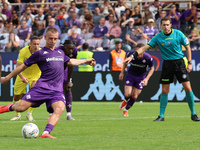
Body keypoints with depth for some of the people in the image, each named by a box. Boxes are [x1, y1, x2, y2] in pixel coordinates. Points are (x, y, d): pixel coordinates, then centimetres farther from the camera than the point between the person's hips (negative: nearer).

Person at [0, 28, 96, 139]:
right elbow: (23, 66, 10)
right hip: (42, 87, -4)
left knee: (60, 108, -27)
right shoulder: (39, 53, 5)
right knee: (21, 107, -14)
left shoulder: (60, 52, 23)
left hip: (57, 90, 4)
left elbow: (70, 62, 43)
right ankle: (10, 107, 22)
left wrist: (85, 61, 47)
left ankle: (46, 133, -33)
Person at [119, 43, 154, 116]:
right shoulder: (131, 54, -22)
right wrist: (122, 72, 2)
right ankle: (126, 101, 26)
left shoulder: (148, 58, -24)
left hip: (141, 77, 0)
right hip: (130, 74, 0)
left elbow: (152, 68, -6)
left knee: (134, 96, -1)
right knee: (127, 94, -12)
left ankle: (126, 110, 24)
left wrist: (147, 78, -17)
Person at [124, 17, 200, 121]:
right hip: (167, 64, 1)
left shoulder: (178, 34, -5)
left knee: (187, 88, -6)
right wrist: (133, 56, -13)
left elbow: (187, 47, 3)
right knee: (164, 91, -1)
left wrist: (189, 63, -2)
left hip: (180, 61, -1)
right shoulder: (158, 37, -3)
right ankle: (161, 116, 7)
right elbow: (145, 47, -3)